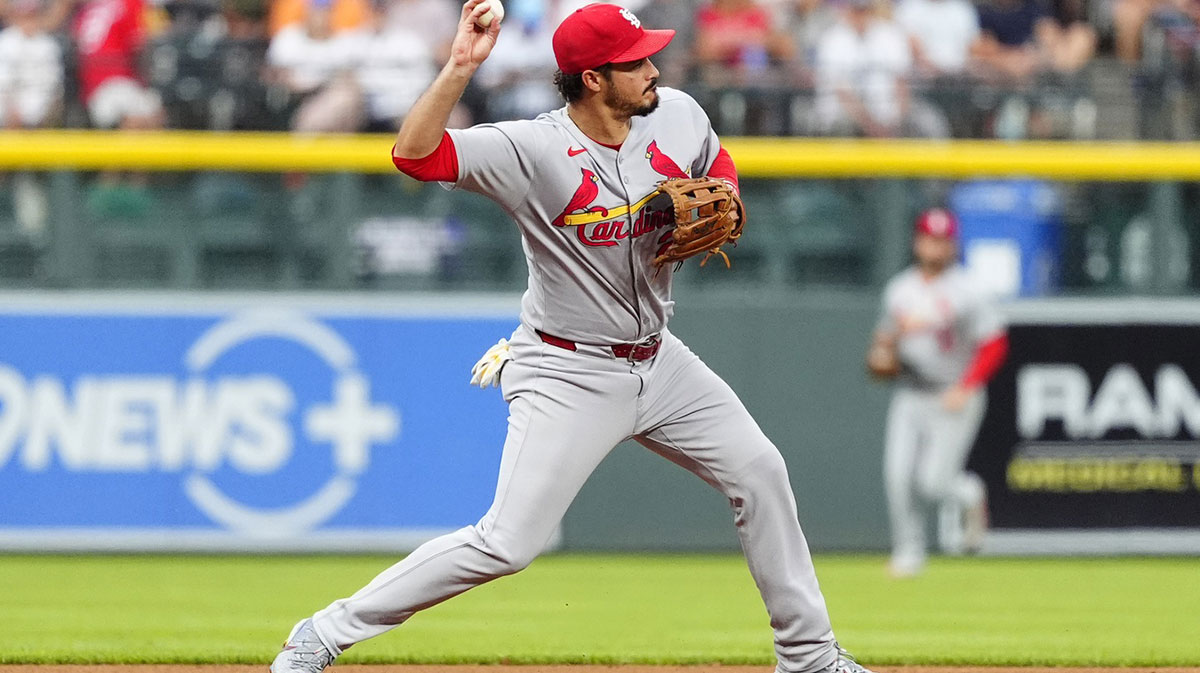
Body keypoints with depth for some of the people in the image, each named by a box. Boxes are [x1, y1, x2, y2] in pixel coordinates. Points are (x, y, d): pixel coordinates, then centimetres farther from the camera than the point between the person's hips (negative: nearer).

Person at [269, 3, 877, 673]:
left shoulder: (678, 116, -6)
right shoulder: (533, 150, -24)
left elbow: (720, 169, 17)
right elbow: (414, 153, -34)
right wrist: (461, 68, -43)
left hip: (659, 361, 7)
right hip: (570, 376, -7)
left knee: (760, 472, 8)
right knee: (507, 544, -13)